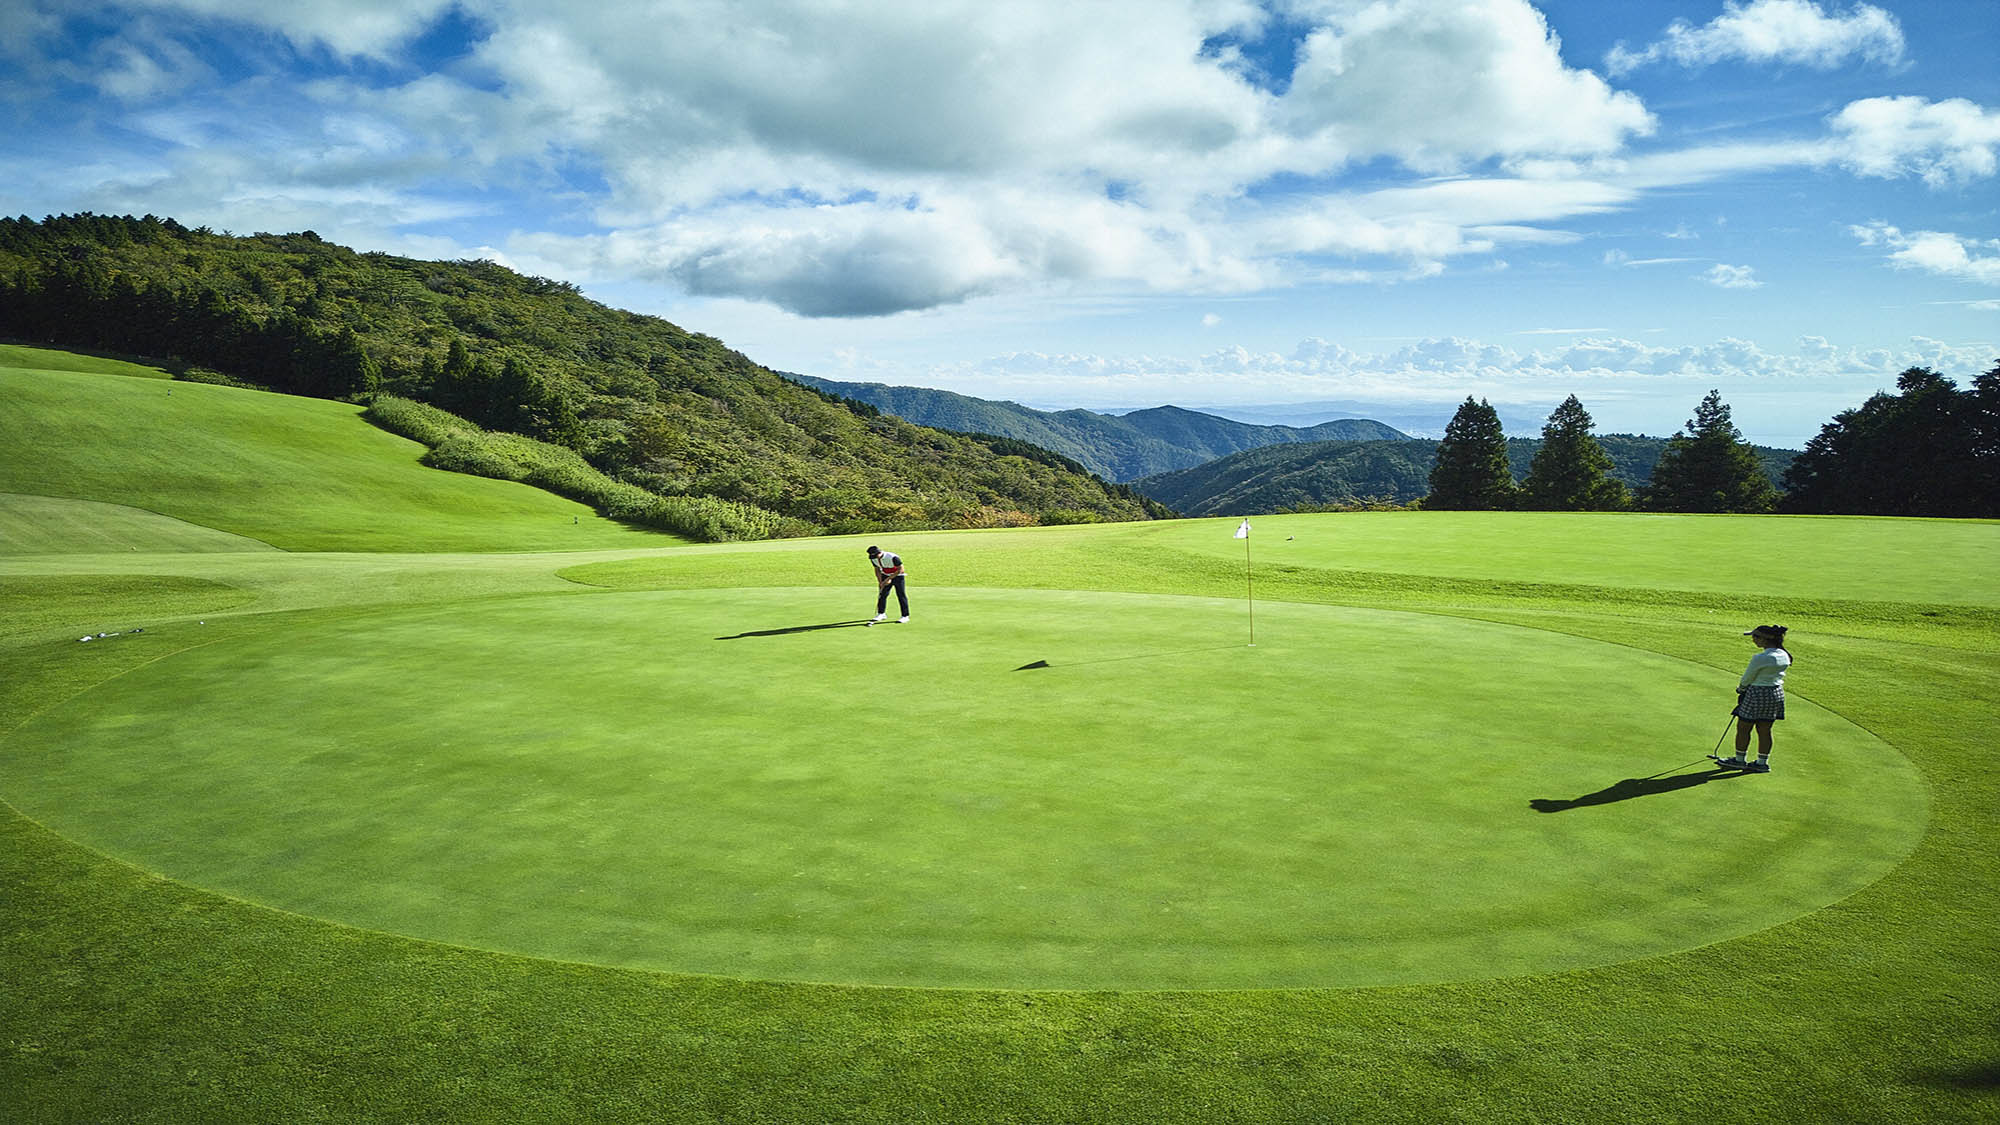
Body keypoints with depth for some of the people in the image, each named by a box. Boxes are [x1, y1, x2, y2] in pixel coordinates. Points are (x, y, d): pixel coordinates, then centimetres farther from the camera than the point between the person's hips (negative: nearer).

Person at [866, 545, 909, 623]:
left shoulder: (892, 557, -30)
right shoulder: (873, 559, -9)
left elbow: (900, 569, -23)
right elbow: (877, 570, 6)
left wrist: (889, 578, -23)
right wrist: (880, 582, -3)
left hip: (897, 576, -6)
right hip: (885, 576, 6)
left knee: (901, 595, -7)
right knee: (882, 594, 4)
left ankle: (905, 616, -2)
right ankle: (881, 613, 18)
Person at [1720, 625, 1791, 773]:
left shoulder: (1759, 659, -22)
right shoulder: (1784, 655, 2)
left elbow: (1747, 678, -10)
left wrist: (1740, 689, 11)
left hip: (1758, 694, -8)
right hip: (1777, 693, 8)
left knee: (1743, 728, 7)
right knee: (1764, 730, 14)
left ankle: (1739, 760, 17)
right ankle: (1762, 763, 20)